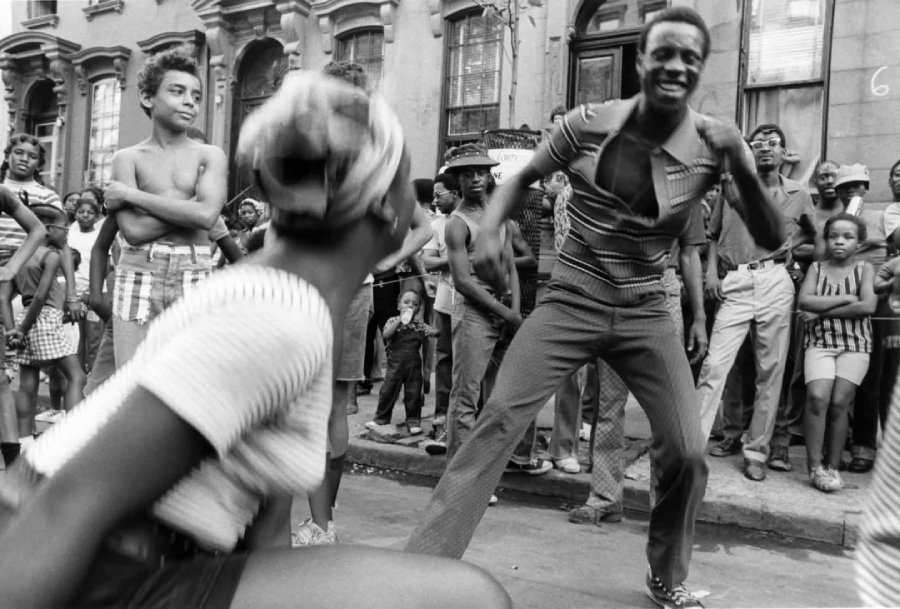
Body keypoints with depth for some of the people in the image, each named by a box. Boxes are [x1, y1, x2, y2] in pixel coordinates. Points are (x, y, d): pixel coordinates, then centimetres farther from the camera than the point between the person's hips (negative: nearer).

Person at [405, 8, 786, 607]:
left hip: (646, 313, 2)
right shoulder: (588, 124, -7)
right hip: (570, 302, -1)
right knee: (498, 421, -12)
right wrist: (490, 228, -12)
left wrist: (741, 167, -26)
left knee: (687, 453, -2)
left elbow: (773, 239, -10)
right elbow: (523, 179, 8)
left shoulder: (713, 142, -6)